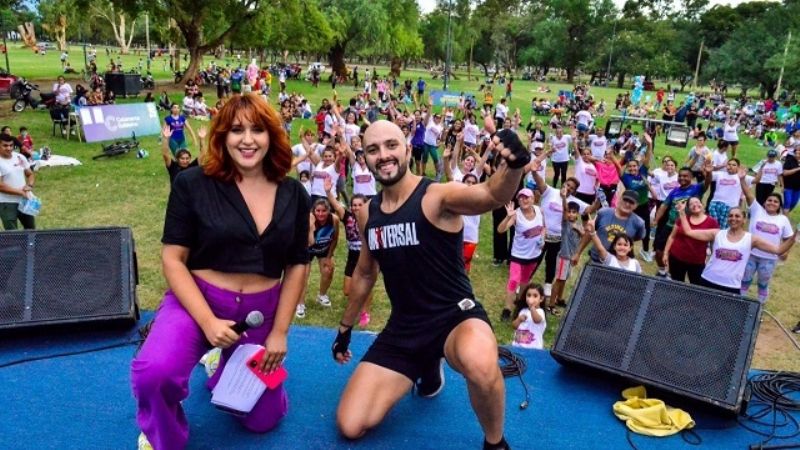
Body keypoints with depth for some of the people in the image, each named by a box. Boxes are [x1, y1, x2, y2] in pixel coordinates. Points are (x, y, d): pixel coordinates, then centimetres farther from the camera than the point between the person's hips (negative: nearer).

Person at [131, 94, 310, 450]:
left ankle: (226, 370, 46)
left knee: (264, 419, 13)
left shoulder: (294, 195, -2)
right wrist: (207, 321, -21)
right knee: (154, 371, -34)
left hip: (262, 312, 3)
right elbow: (173, 259, -10)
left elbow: (297, 265, 3)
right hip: (197, 301, -3)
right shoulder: (193, 184, -11)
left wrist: (279, 332, 0)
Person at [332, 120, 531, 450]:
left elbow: (492, 195, -36)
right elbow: (364, 273, 18)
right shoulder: (367, 213, 4)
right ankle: (427, 368, 27)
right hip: (403, 328, 6)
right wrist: (345, 327, 25)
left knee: (481, 367, -42)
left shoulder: (437, 196, -15)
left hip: (456, 316, -5)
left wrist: (513, 164, -58)